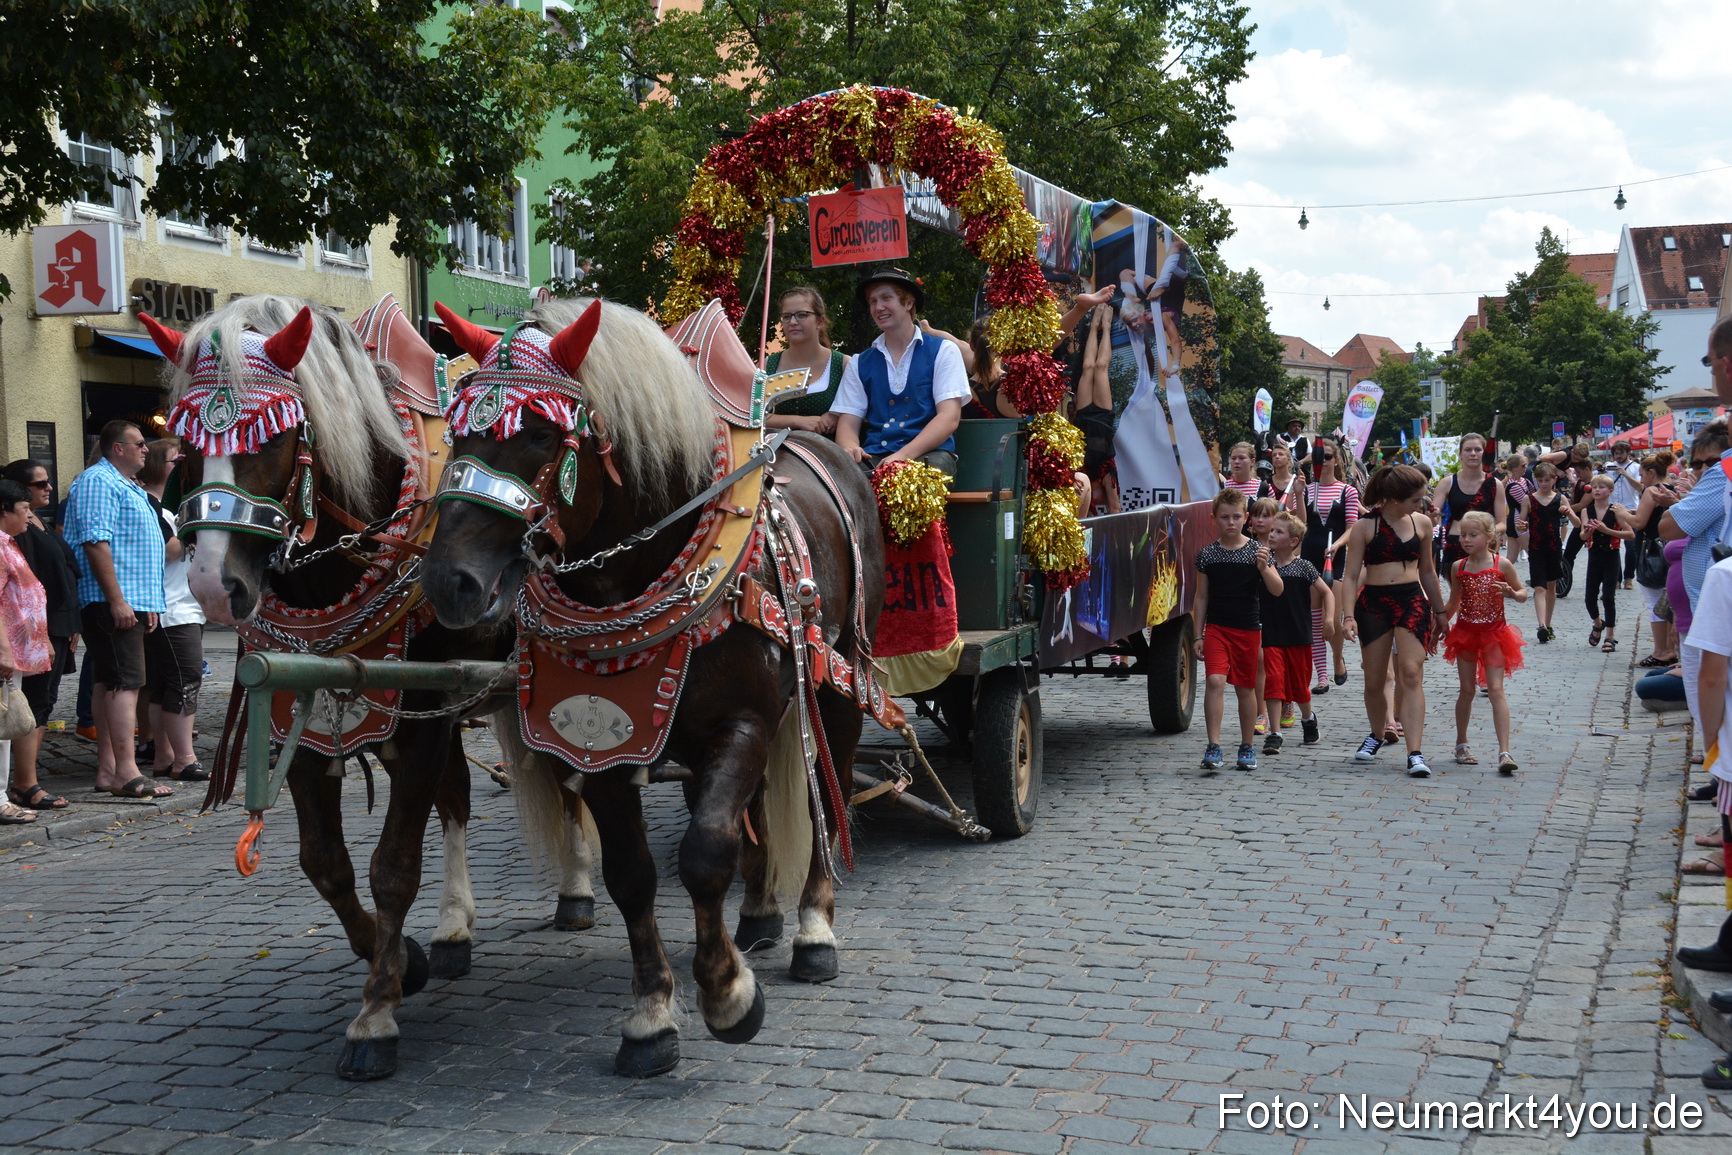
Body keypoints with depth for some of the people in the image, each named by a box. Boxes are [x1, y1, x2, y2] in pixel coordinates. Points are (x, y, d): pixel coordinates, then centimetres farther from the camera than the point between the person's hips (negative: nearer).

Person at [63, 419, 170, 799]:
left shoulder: (129, 487, 22)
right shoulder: (98, 481, -9)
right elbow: (95, 542, -18)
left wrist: (148, 603, 23)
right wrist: (117, 600, -22)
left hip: (131, 602, 10)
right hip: (111, 601, -10)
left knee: (110, 683, 9)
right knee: (125, 682, -14)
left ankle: (107, 769, 12)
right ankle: (126, 773, -17)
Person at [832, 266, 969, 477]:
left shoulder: (942, 351, 9)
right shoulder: (859, 363, 19)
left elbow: (949, 417, -3)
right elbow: (848, 422, 12)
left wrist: (904, 454, -19)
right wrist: (849, 447, -15)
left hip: (928, 454, -1)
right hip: (874, 458, 2)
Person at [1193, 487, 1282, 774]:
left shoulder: (1257, 551, -2)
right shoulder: (1207, 554, 2)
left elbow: (1277, 590, -7)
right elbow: (1201, 597, 8)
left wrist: (1263, 568, -25)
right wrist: (1198, 634, 5)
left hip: (1248, 629, 0)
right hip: (1216, 627, 0)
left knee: (1246, 688, 9)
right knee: (1215, 680, -15)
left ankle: (1247, 747, 22)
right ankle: (1213, 747, -13)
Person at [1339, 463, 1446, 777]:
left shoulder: (1422, 523, 7)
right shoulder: (1364, 528, -2)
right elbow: (1351, 576, -3)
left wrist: (1439, 611, 23)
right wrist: (1349, 615, -14)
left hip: (1412, 600, 1)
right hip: (1373, 602, -1)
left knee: (1411, 673, -14)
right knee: (1374, 681, 7)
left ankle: (1415, 753, -18)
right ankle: (1378, 733, 35)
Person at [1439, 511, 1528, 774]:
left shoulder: (1502, 565, -6)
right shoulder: (1458, 567, 2)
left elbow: (1523, 593, 3)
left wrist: (1512, 593, -18)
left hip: (1493, 634, -3)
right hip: (1465, 633, 3)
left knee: (1496, 690, -9)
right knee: (1467, 690, 9)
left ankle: (1504, 752, -13)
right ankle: (1461, 744, 26)